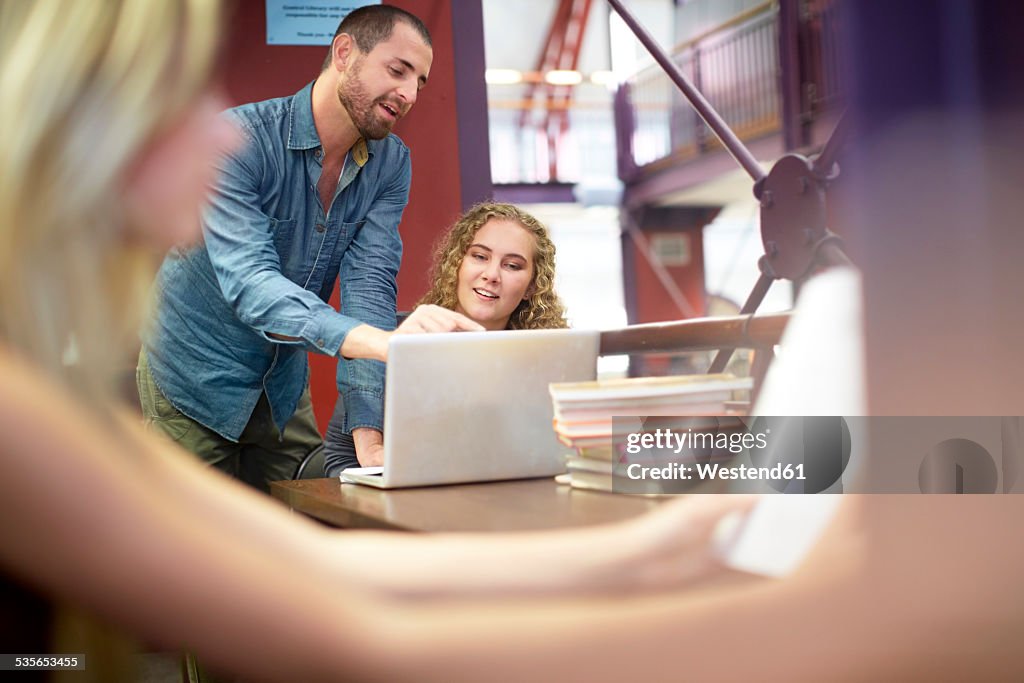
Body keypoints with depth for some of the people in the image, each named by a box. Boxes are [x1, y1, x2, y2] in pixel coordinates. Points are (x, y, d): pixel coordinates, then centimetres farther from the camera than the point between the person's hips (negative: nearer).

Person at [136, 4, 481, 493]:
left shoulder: (391, 164, -7)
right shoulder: (237, 140, -24)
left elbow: (370, 287, -17)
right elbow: (250, 283, -37)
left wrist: (368, 437, -29)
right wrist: (387, 342, -53)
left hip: (284, 388, 5)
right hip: (195, 385, -4)